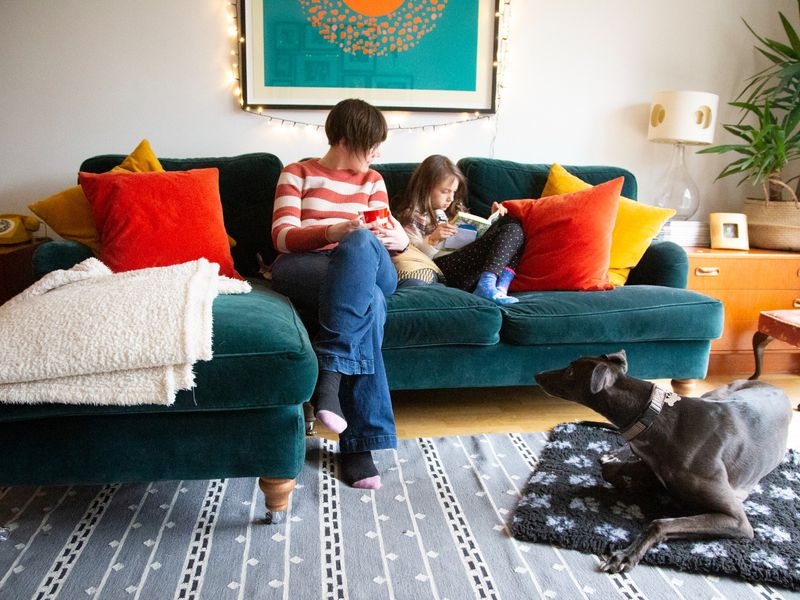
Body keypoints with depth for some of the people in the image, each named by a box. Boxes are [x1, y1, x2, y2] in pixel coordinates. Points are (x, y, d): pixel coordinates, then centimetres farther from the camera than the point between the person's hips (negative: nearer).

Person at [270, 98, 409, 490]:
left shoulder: (372, 180, 22)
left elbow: (383, 236, 14)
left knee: (362, 243, -36)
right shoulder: (297, 174, 11)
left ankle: (329, 370, -39)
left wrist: (399, 240, -11)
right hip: (300, 269, -3)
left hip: (372, 273, 3)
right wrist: (333, 232, -21)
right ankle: (359, 441, -36)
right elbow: (282, 237, -2)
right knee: (368, 303, -36)